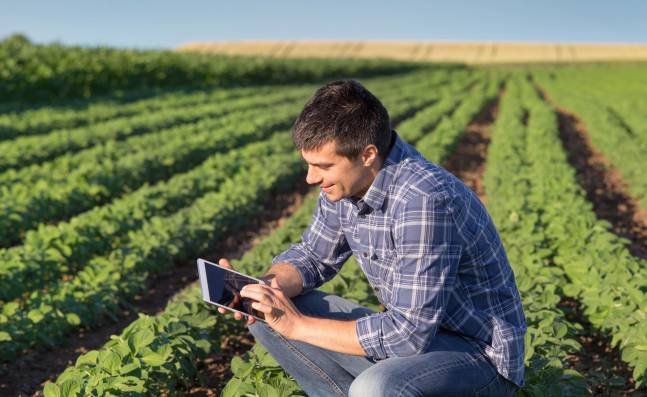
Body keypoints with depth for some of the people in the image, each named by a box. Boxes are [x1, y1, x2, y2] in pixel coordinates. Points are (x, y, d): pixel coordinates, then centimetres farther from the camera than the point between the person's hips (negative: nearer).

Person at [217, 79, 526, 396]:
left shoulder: (425, 202, -30)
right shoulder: (346, 181, -5)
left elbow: (409, 334, -30)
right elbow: (313, 255, 10)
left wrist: (298, 325, -23)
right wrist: (259, 289, -11)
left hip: (480, 352, -7)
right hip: (411, 327, 8)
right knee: (268, 314, -2)